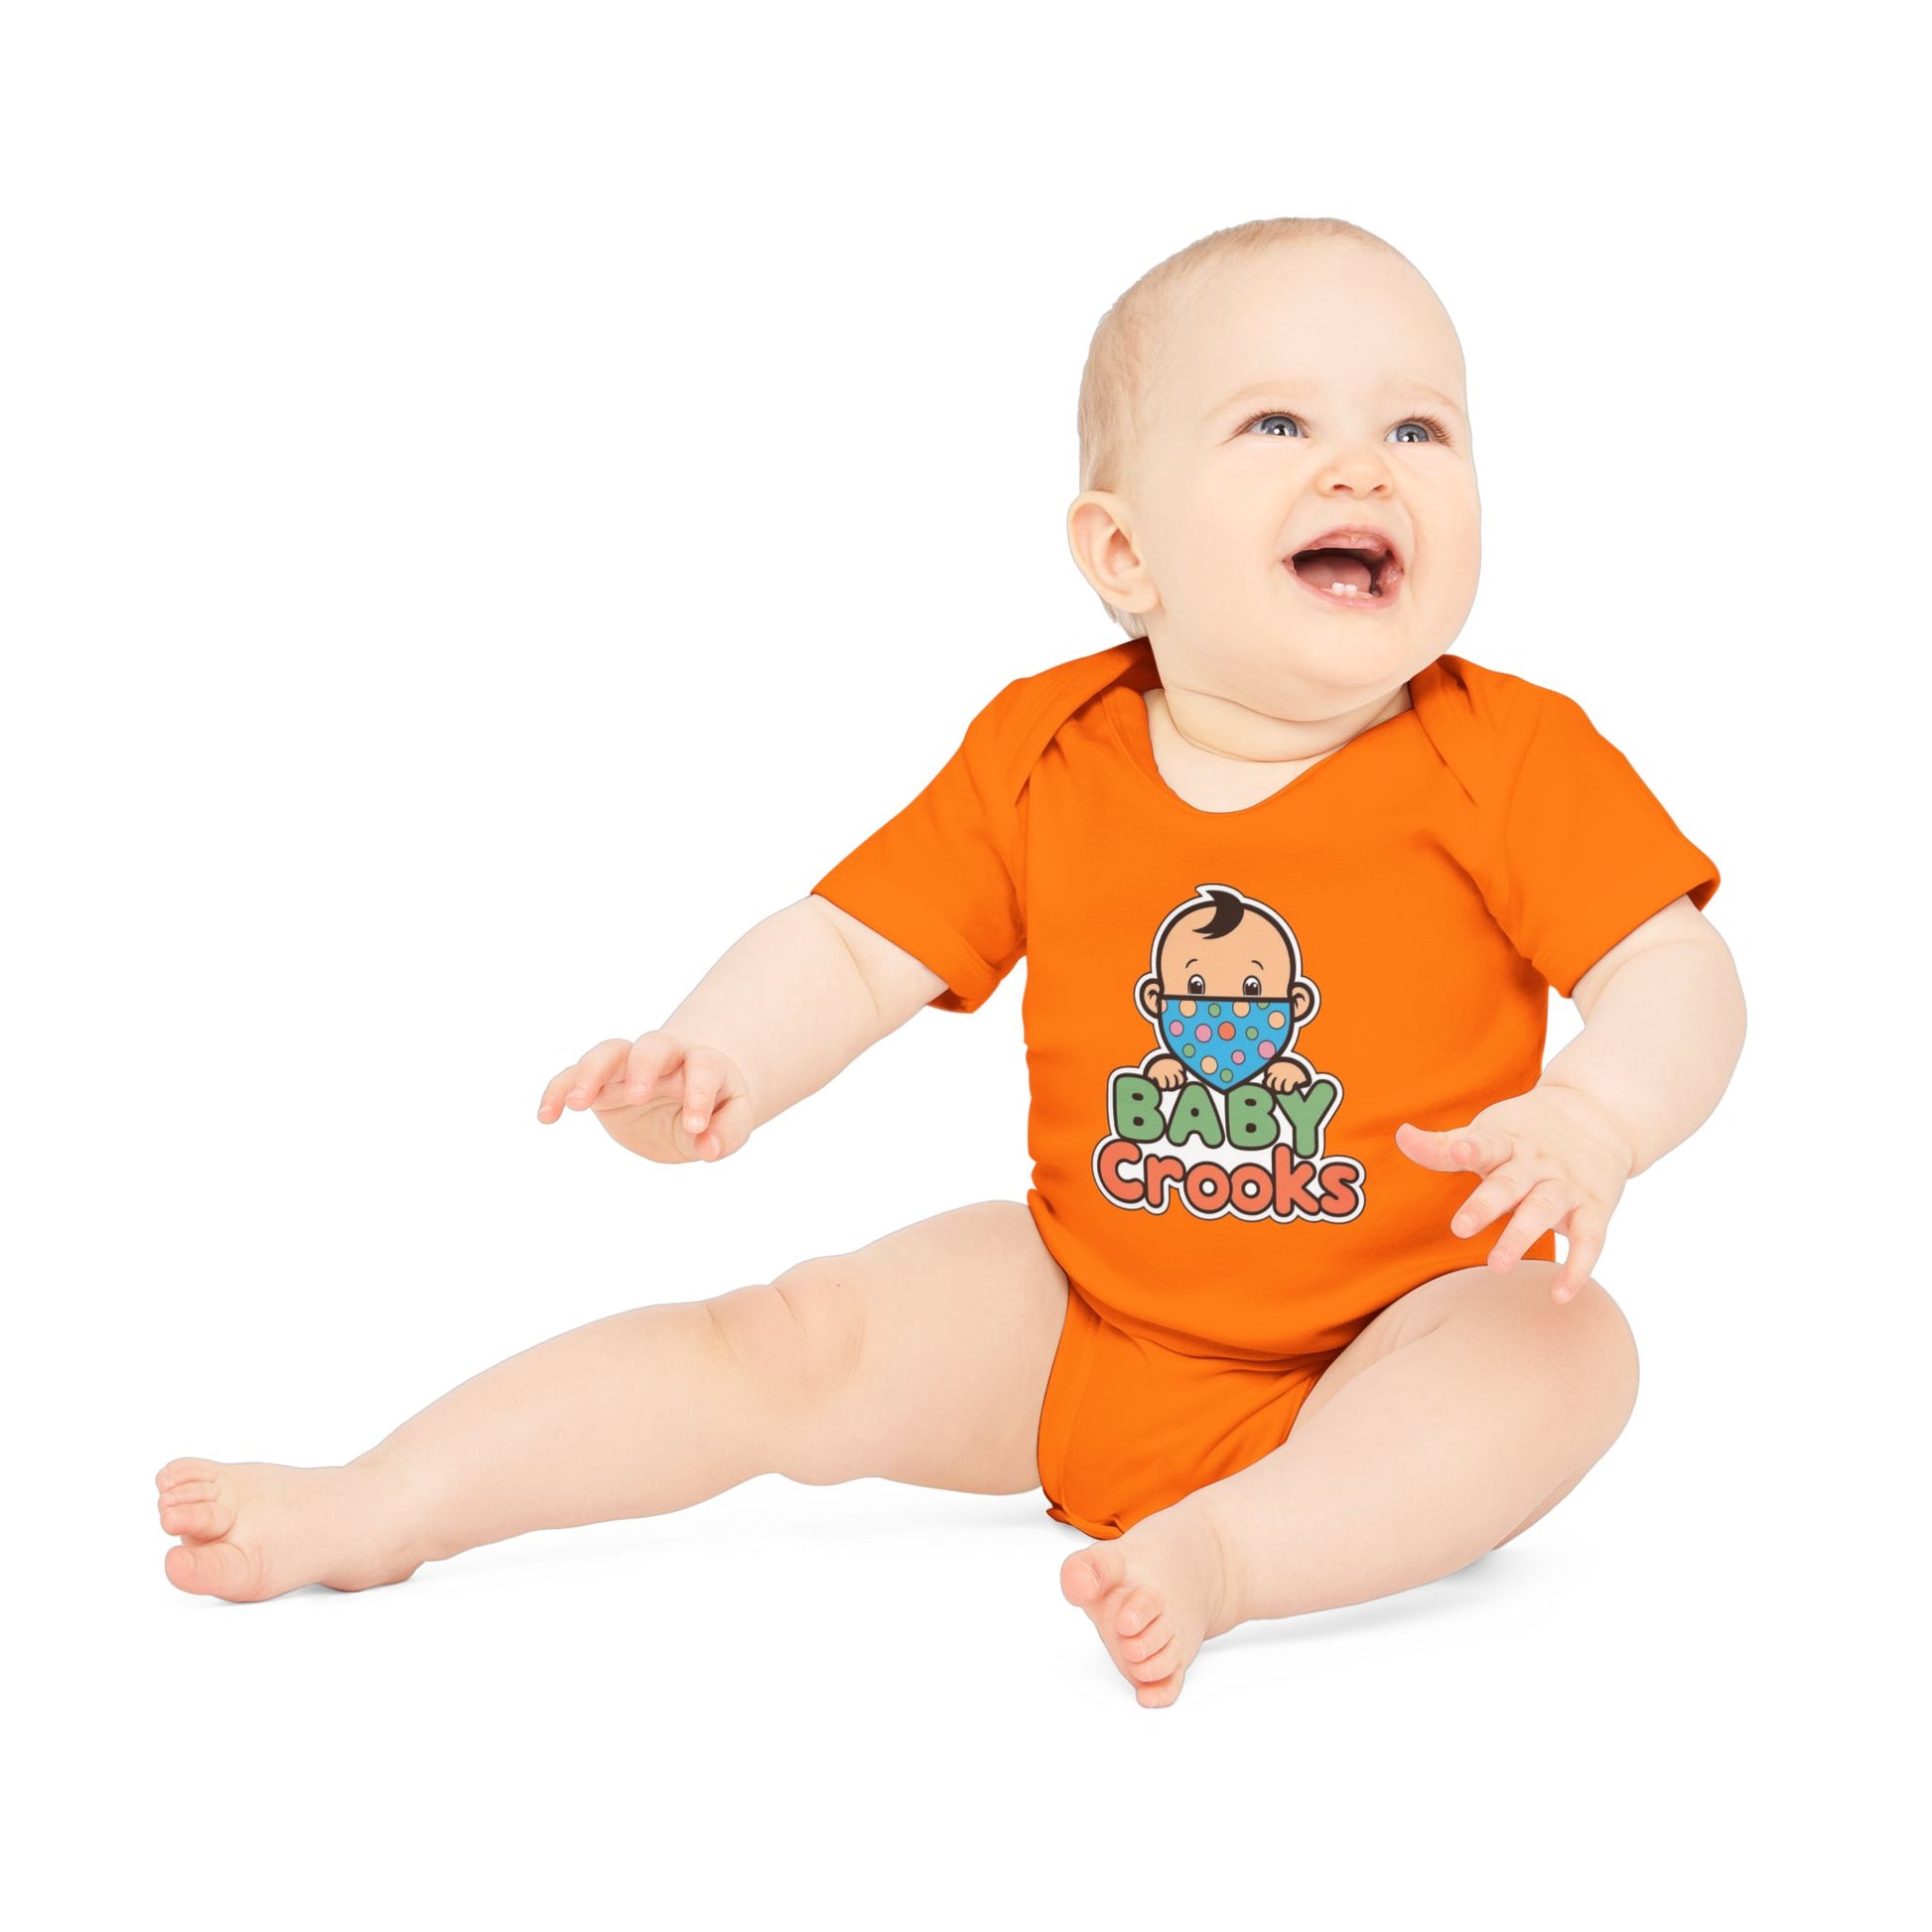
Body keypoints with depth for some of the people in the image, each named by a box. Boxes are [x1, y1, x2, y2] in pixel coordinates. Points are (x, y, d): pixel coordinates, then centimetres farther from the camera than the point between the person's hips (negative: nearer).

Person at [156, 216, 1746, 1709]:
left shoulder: (1512, 761, -12)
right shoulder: (1042, 757, -4)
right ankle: (374, 1512, -3)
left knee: (1566, 1352, -32)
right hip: (1075, 1324, 3)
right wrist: (720, 1065, -23)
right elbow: (851, 949, -2)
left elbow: (1679, 973, -16)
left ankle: (1222, 1548, -46)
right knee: (800, 1336, -9)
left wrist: (1589, 1120, -39)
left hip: (1391, 1346, -2)